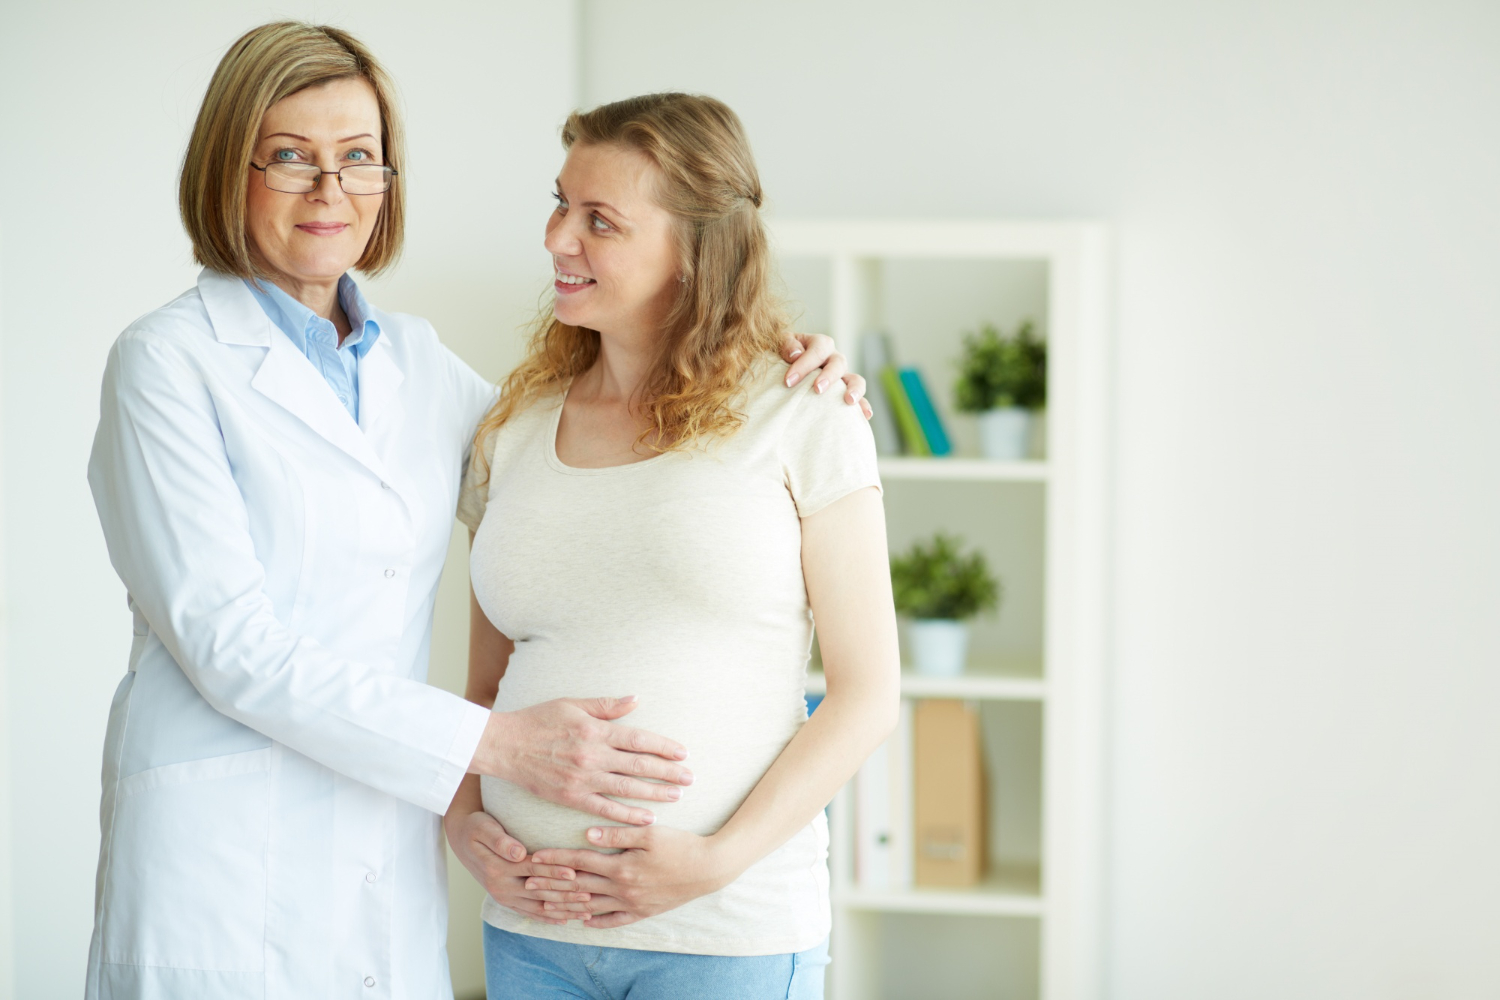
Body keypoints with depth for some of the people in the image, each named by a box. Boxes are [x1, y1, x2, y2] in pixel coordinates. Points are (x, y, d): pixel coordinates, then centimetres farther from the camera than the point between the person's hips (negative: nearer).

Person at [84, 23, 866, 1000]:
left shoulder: (415, 360, 12)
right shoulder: (169, 361, -6)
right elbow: (229, 643, -14)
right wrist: (496, 743, -19)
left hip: (395, 874, 5)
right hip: (226, 863, -5)